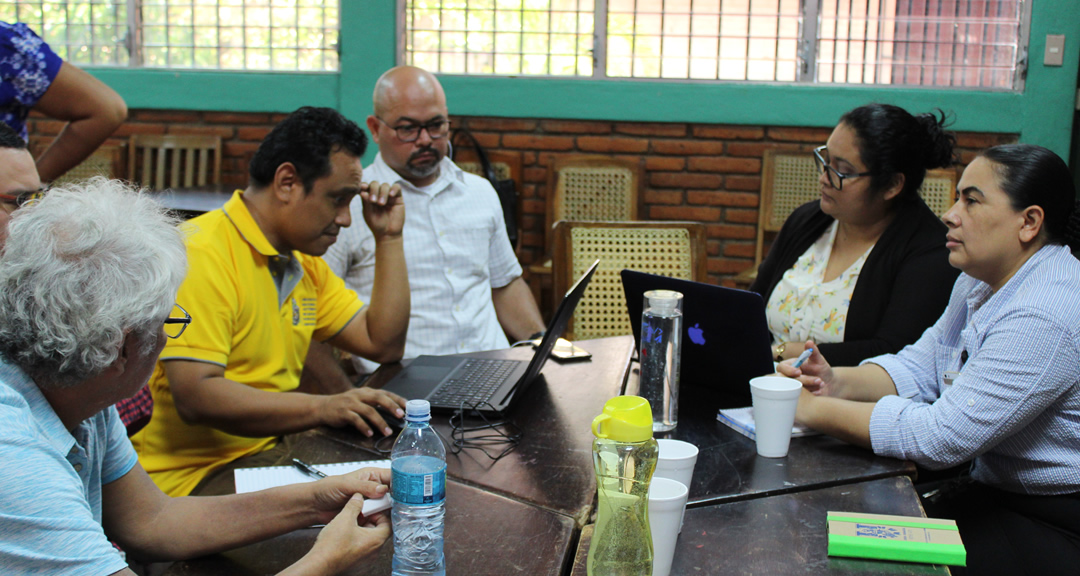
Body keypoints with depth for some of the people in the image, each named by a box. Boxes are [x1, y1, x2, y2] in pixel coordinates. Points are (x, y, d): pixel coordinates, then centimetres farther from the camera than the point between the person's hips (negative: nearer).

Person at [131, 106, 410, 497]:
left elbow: (383, 344, 13)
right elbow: (195, 396, -25)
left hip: (271, 450, 9)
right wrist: (321, 408, -32)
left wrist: (389, 237, 8)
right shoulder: (202, 255, -15)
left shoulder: (303, 263, 15)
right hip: (195, 475, -8)